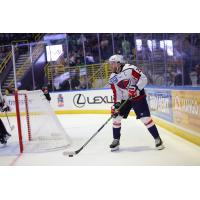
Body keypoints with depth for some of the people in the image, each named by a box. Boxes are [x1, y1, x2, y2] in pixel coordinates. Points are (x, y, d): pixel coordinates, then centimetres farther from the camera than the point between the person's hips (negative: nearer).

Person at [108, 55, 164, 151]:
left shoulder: (130, 69, -21)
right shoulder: (112, 78, -2)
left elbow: (144, 79, -19)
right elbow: (116, 93, -1)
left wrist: (136, 88, -29)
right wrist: (116, 105, -14)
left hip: (138, 97, -6)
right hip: (124, 99, 6)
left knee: (145, 118, -11)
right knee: (116, 117, -3)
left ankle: (157, 139, 4)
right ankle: (116, 140, 13)